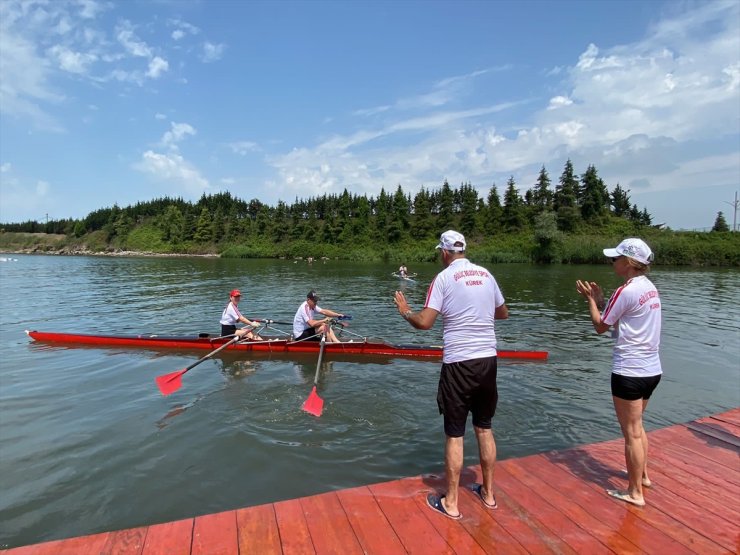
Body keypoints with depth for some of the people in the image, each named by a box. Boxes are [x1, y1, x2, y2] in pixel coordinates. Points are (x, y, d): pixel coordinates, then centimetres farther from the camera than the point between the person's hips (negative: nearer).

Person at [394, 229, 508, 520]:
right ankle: (488, 493, 34)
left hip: (459, 363, -5)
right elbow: (503, 313, 19)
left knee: (454, 434, 6)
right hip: (488, 359, 5)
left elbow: (425, 322, -14)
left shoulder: (444, 278, -9)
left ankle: (450, 503, 20)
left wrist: (405, 312, 5)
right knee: (484, 428, 19)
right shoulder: (486, 274, 6)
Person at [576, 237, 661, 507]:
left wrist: (591, 299, 4)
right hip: (651, 370, 9)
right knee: (637, 427, 25)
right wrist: (600, 300, 13)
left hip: (630, 372, -9)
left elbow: (601, 326, -7)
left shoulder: (626, 290, -18)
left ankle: (635, 493, 15)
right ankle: (642, 475, 41)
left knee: (631, 432, 3)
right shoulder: (650, 288, 9)